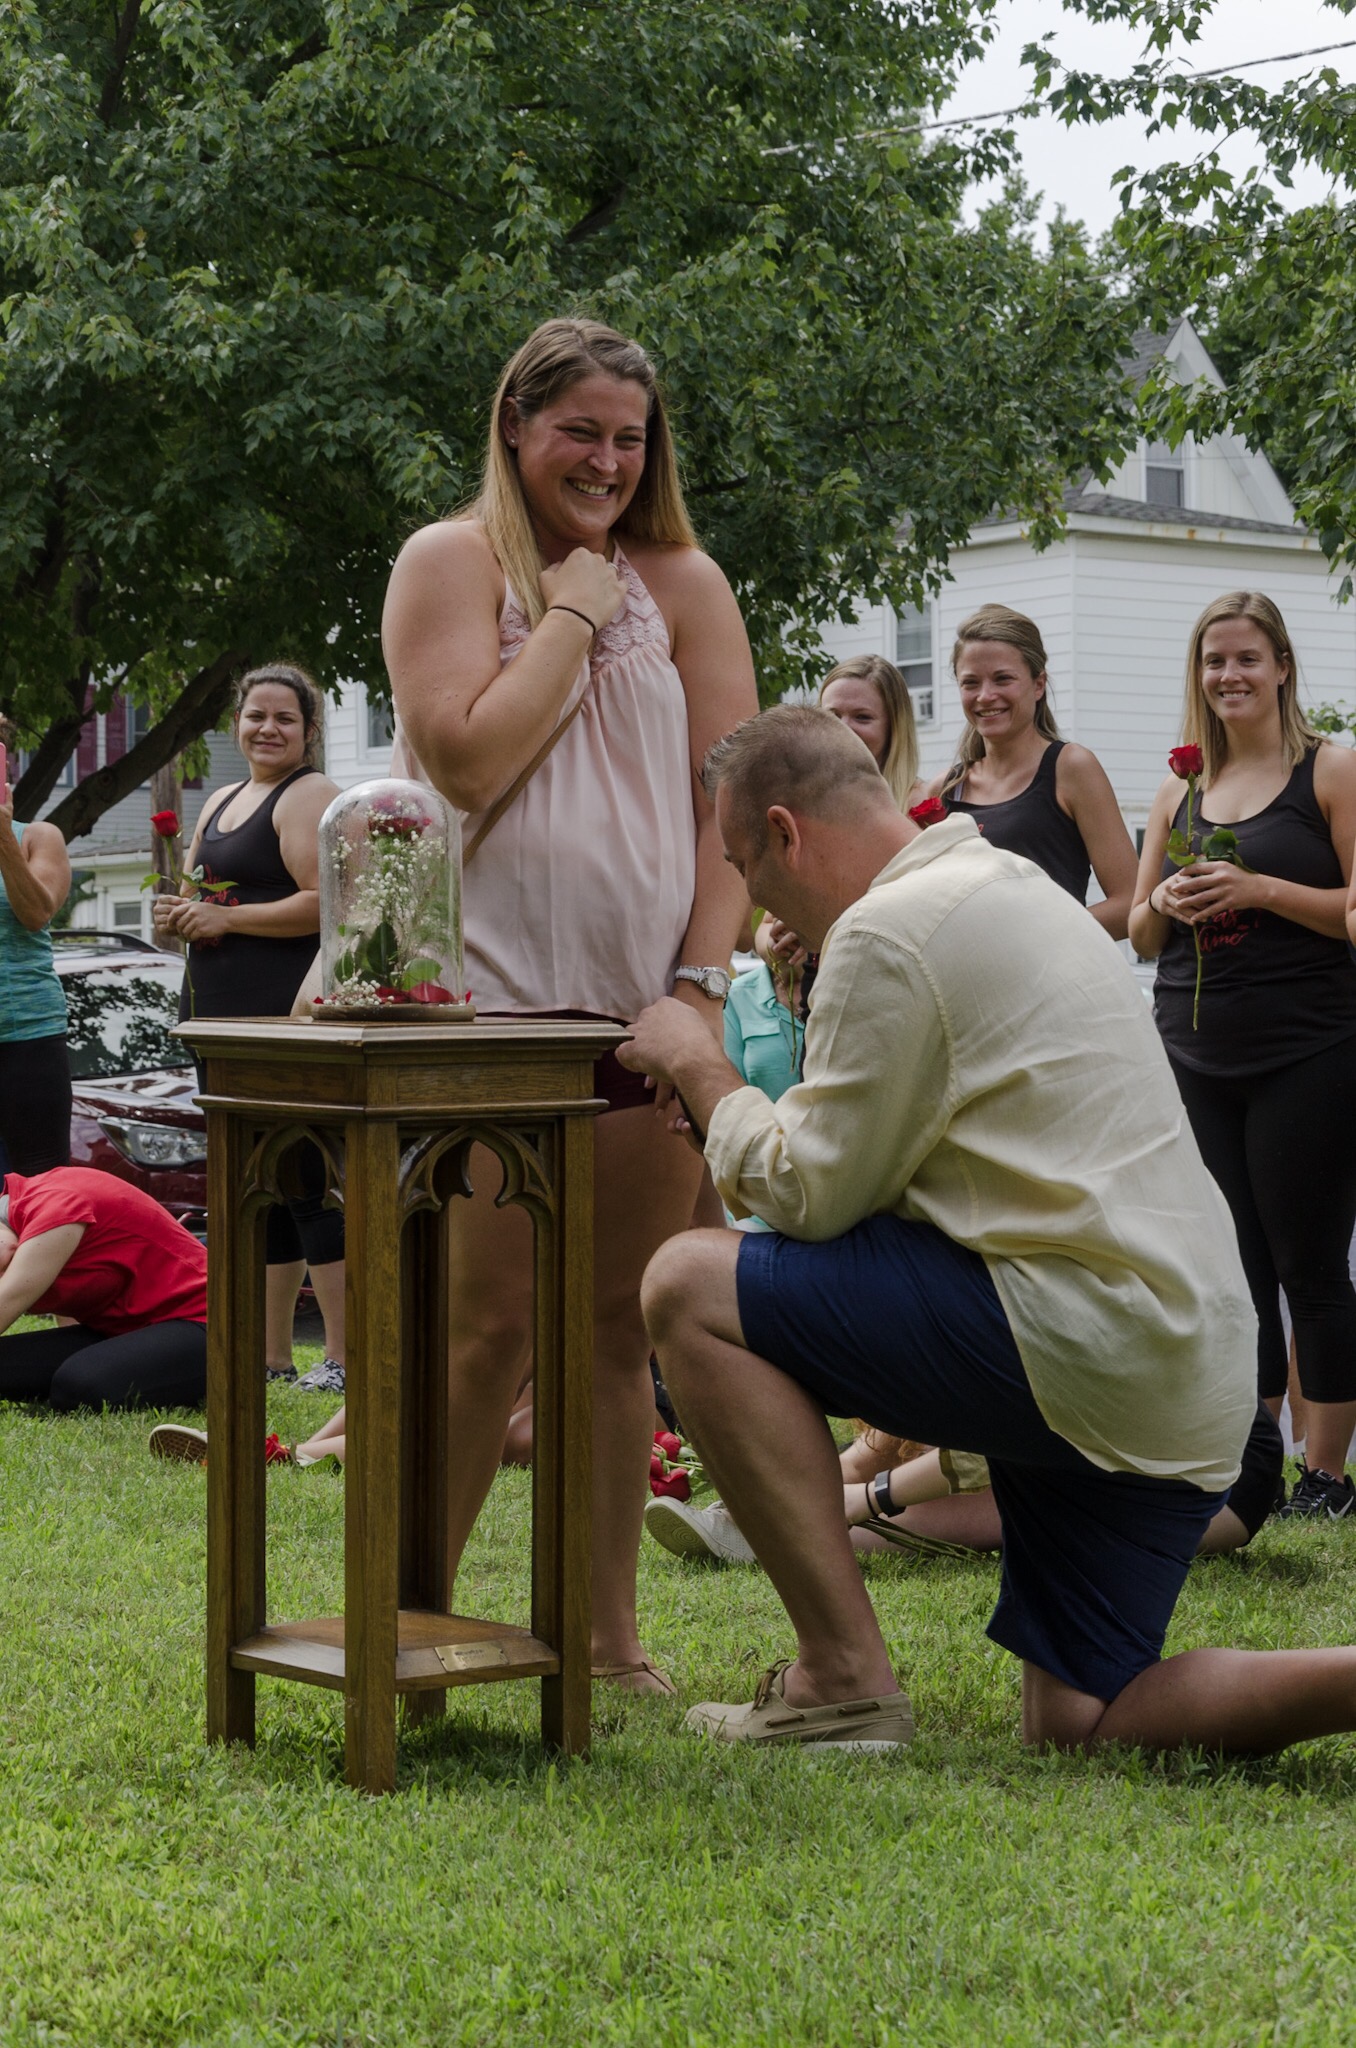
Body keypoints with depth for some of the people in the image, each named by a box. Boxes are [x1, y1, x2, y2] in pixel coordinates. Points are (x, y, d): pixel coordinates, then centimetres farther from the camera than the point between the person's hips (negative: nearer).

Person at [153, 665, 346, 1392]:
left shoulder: (309, 796, -7)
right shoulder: (220, 803, 21)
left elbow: (325, 902, -18)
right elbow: (193, 898, 28)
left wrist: (223, 919, -14)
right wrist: (177, 916, 4)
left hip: (285, 1015, -9)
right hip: (219, 1016, 10)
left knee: (307, 1181, -10)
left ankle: (345, 1358, -8)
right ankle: (269, 1357, 19)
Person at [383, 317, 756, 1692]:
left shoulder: (682, 583, 12)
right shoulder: (451, 563, 3)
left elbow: (729, 793, 6)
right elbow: (470, 761, -11)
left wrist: (700, 982, -3)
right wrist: (572, 615, -6)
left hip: (651, 1005, 3)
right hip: (497, 999, -3)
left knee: (623, 1322, 6)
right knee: (490, 1327, -5)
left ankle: (610, 1629, 15)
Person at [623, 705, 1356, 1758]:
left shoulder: (887, 931, -10)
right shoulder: (1012, 883, 21)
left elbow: (810, 1194, -7)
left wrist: (701, 1071, 7)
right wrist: (737, 1112, 20)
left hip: (1079, 1342, -10)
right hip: (1194, 1376, 10)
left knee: (690, 1285, -7)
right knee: (1080, 1730, 13)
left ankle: (846, 1681, -9)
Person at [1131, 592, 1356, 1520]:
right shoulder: (1180, 791, 15)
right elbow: (1141, 934, 18)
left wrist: (1259, 891, -16)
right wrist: (1166, 905, -4)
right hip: (1196, 1060, 5)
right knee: (1233, 1270, 7)